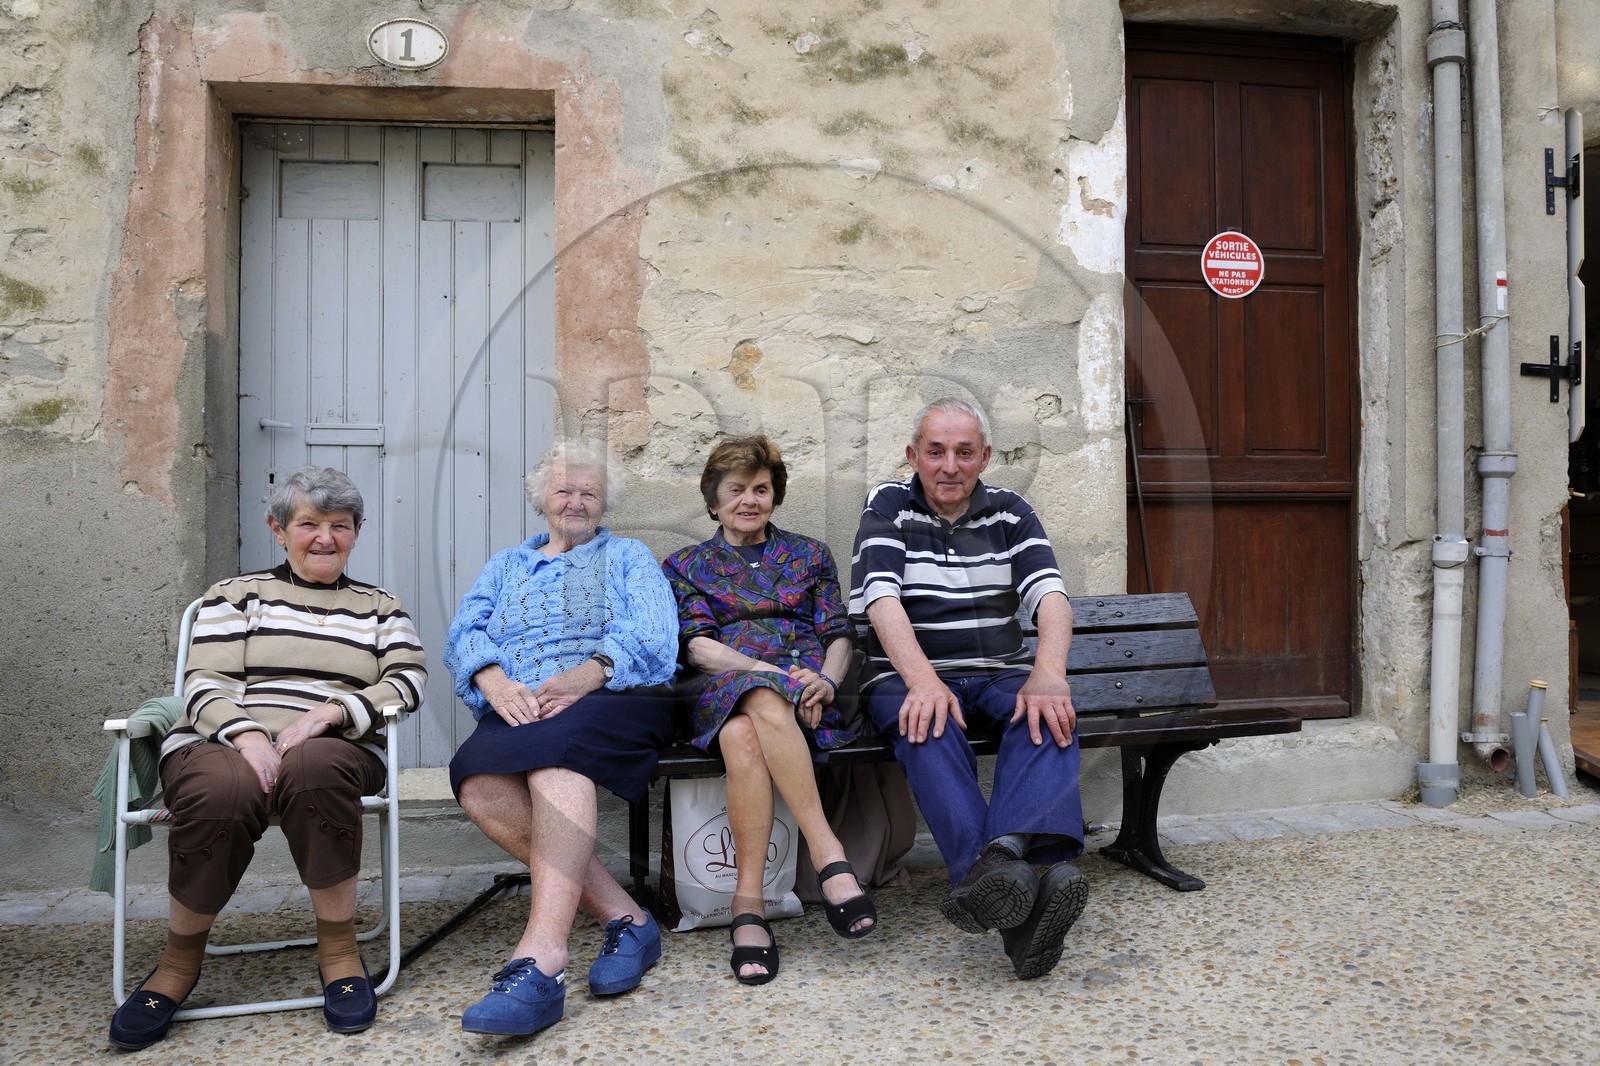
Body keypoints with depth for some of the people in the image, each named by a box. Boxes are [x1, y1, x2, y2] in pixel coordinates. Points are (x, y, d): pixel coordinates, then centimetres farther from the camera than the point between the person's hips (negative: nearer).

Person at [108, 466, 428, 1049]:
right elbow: (204, 686, 6)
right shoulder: (236, 594, 18)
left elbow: (409, 680, 5)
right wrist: (248, 735, -17)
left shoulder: (380, 607, 21)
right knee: (222, 792, -36)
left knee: (314, 766, -37)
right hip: (222, 744, 0)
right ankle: (179, 960, -10)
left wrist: (328, 712, -13)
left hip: (334, 751, 0)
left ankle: (339, 950, -22)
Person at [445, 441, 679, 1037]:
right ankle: (624, 917, -25)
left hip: (614, 700, -3)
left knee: (556, 744, -37)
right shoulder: (505, 566, 30)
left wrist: (589, 673, -18)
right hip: (518, 711, 3)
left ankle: (540, 959, -45)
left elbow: (652, 635, 1)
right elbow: (464, 634, 12)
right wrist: (495, 682, -11)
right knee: (479, 782, -30)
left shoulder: (628, 557, 21)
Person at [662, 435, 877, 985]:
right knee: (741, 733, -40)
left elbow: (838, 635, 14)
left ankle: (748, 903, -39)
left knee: (743, 736, -39)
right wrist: (767, 670, -14)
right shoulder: (685, 565, 20)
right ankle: (828, 854, -41)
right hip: (721, 688, 0)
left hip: (806, 685, 0)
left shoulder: (809, 554, 23)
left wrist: (827, 679, -10)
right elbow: (697, 646, 5)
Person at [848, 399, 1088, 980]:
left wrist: (1048, 673, -26)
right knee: (930, 726, -36)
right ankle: (1012, 895, -53)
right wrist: (924, 682, -30)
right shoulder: (887, 507, 3)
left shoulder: (1010, 512, 10)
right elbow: (882, 599, -13)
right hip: (907, 677, -2)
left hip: (999, 676, 3)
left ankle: (998, 861, -53)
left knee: (1049, 713, -30)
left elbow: (1050, 596, -5)